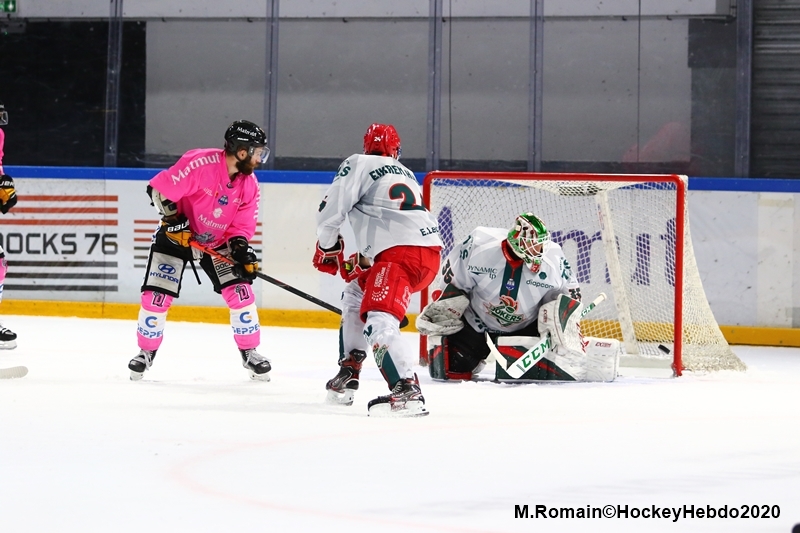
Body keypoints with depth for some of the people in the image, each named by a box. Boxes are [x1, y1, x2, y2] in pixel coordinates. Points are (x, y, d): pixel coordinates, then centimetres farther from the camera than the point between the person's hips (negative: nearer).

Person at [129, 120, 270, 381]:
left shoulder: (249, 184, -8)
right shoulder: (200, 163, -28)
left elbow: (242, 224, -2)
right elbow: (160, 187, -24)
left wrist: (240, 247, -19)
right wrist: (172, 217, -23)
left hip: (217, 242, 4)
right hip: (177, 234, -4)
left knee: (240, 291, -7)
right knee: (156, 296, -8)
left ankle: (250, 352, 6)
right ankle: (146, 352, 12)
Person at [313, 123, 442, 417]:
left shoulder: (358, 165, 6)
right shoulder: (405, 174, 29)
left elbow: (330, 211, 0)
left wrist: (328, 250, 17)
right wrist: (362, 262, 35)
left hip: (403, 254, -9)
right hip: (429, 251, 9)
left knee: (378, 323, -21)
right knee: (356, 294, 27)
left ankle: (408, 392, -35)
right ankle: (347, 377, 30)